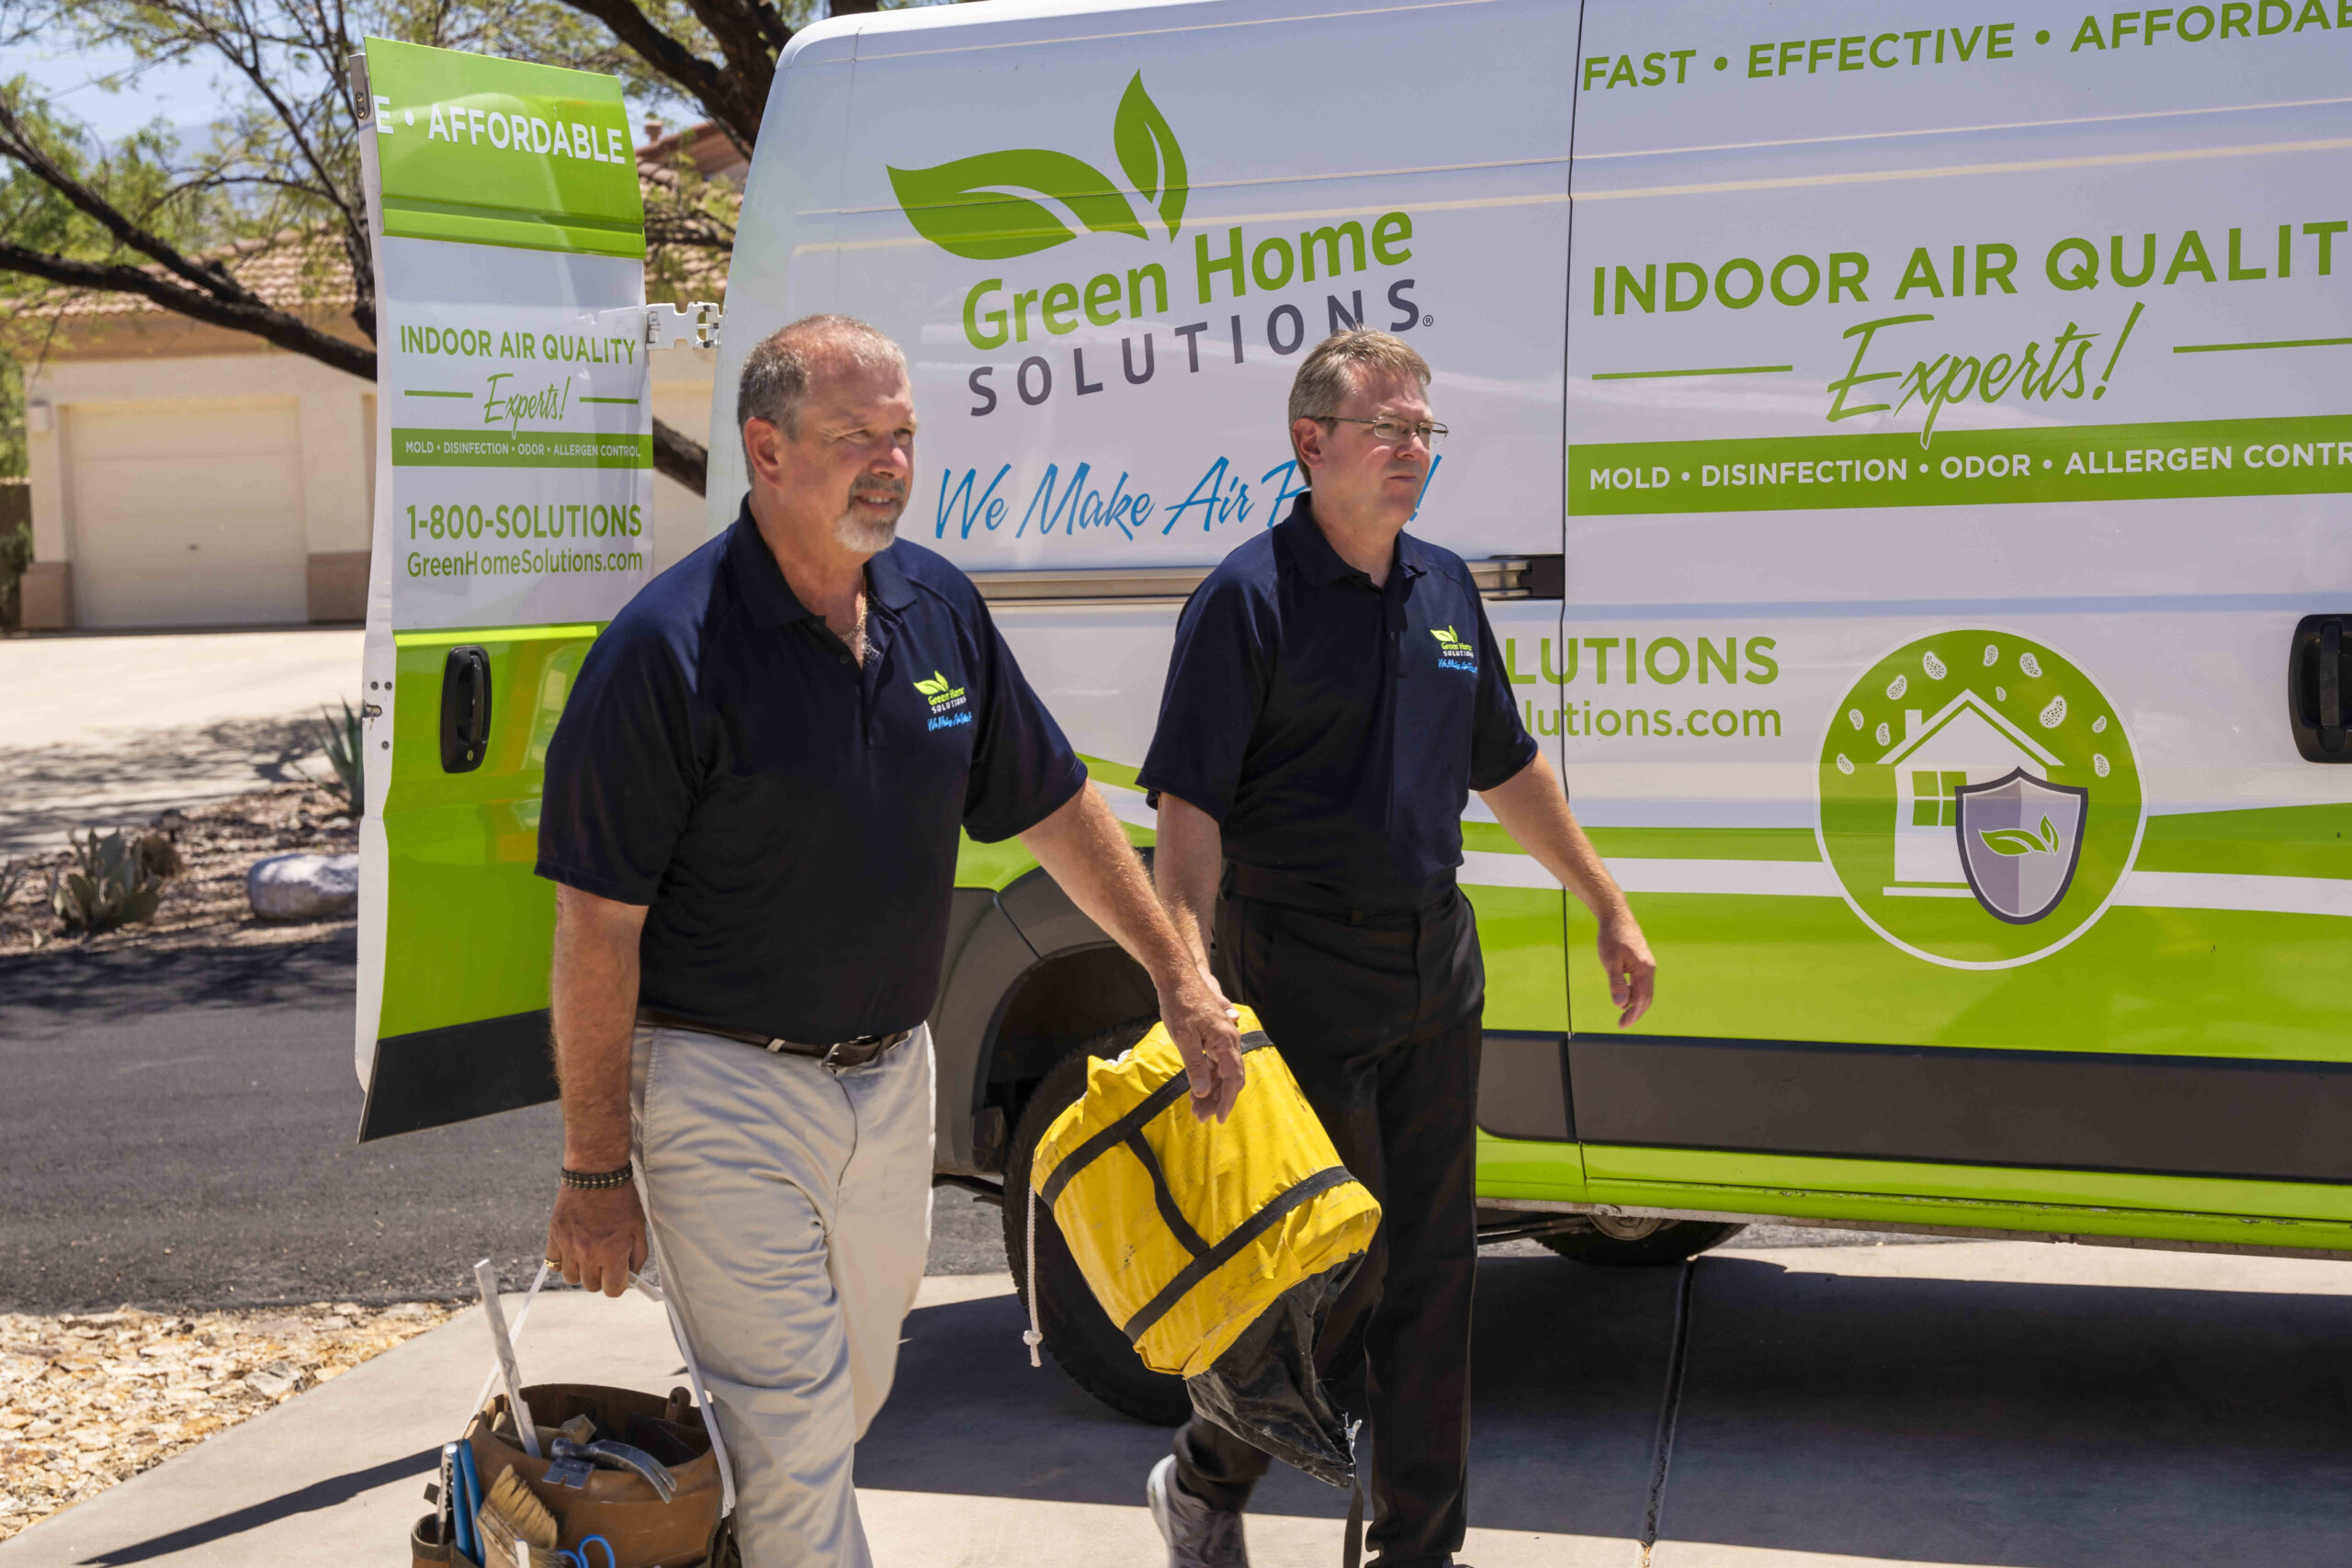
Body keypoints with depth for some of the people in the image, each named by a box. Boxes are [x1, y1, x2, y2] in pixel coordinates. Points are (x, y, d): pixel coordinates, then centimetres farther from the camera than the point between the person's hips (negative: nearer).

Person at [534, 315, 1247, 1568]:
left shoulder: (940, 606, 0)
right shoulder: (667, 646, -19)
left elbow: (1052, 806, 12)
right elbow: (598, 926, -16)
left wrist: (1178, 978, 13)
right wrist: (594, 1169, -14)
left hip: (893, 1075, 7)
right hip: (727, 1087, -6)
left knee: (850, 1395, 21)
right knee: (791, 1437, -2)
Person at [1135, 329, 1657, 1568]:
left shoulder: (1445, 588, 11)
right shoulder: (1250, 595, -10)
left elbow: (1507, 768, 21)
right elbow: (1190, 805, -16)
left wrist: (1610, 909, 21)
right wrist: (1191, 984, -27)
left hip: (1436, 968, 6)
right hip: (1300, 979, -6)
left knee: (1432, 1267, 10)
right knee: (1335, 1270, -1)